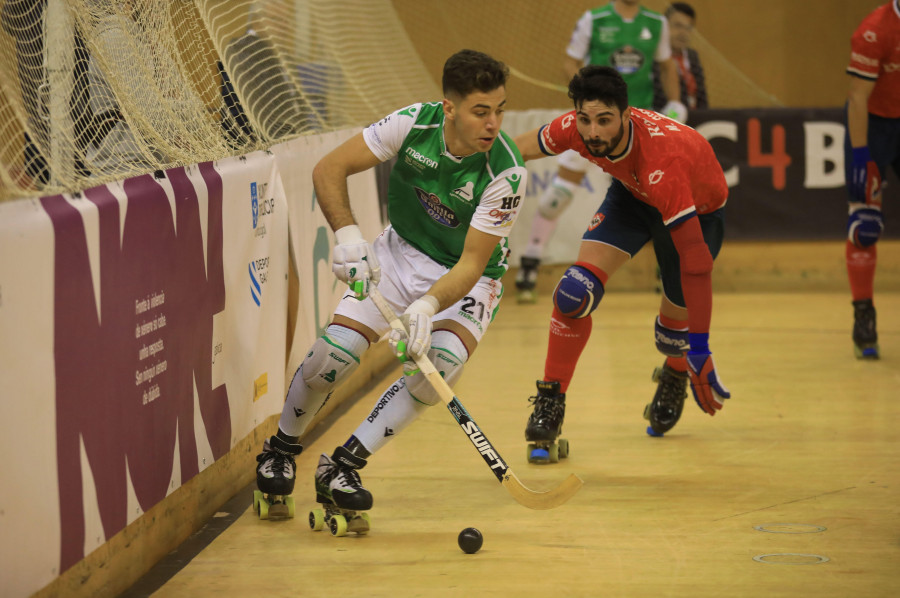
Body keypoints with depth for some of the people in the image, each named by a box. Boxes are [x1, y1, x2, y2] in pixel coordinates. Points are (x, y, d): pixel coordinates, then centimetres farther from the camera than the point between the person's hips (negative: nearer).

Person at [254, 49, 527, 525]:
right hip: (401, 254, 2)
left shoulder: (507, 173, -27)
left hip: (468, 280, -2)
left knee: (442, 360, -29)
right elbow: (329, 169, -14)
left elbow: (471, 263, -25)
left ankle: (342, 466, -16)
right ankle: (281, 447, 15)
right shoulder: (414, 123, -21)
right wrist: (347, 233, -29)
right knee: (336, 350, -16)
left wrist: (428, 306, -42)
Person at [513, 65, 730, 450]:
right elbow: (522, 148, -6)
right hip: (632, 195, 4)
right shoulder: (575, 129, -30)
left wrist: (700, 351, -45)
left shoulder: (662, 163, -45)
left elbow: (696, 261, -45)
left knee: (675, 323, 2)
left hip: (698, 209, -4)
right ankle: (550, 402, -3)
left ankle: (675, 379, 40)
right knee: (576, 290, -17)